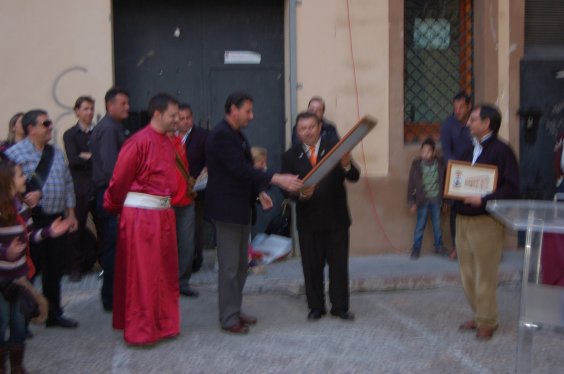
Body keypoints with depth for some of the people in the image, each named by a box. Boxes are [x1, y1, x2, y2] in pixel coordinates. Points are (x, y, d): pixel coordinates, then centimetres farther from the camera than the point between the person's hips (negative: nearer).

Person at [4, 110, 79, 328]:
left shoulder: (57, 153, 12)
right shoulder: (14, 153, -9)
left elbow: (67, 184, 16)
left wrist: (71, 213, 14)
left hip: (56, 220, 6)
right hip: (31, 221, -6)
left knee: (54, 270, 14)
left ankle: (53, 314, 27)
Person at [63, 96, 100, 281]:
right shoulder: (70, 134, 4)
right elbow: (73, 160, -9)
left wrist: (87, 156, -12)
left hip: (99, 187, 2)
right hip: (80, 189, -1)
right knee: (77, 229, 3)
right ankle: (75, 266, 14)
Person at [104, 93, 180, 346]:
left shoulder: (167, 142, 10)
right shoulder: (140, 141, -14)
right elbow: (119, 179, -8)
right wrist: (113, 207, 4)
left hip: (163, 212, 8)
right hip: (141, 213, -8)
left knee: (165, 272, 13)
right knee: (142, 274, 0)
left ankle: (163, 323, 25)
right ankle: (140, 330, 10)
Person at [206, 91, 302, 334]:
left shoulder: (236, 135, 14)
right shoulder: (221, 135, -18)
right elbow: (240, 169, -26)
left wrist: (260, 192, 9)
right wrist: (277, 179, -29)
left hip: (241, 208, 10)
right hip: (226, 209, -10)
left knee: (241, 265, 15)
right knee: (229, 267, -3)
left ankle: (234, 311, 26)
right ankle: (228, 319, 6)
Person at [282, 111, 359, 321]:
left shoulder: (334, 147, -1)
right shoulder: (291, 156, 1)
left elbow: (354, 177, -8)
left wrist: (346, 165, -30)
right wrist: (301, 194, -26)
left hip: (336, 218, 0)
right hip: (308, 221, 0)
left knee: (339, 265, 5)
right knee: (312, 266, 7)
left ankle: (340, 307, 16)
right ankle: (316, 307, 20)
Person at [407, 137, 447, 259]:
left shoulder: (440, 164, -7)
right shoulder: (416, 164, -10)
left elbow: (443, 182, 2)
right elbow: (411, 184, -5)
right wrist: (411, 202, -6)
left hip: (436, 200, 2)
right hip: (423, 201, -2)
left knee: (437, 225, 14)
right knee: (420, 226, 5)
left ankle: (439, 247, 30)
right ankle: (416, 249, 17)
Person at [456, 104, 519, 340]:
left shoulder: (501, 150, -9)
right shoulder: (469, 150, 15)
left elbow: (512, 188, -16)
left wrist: (483, 200, -25)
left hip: (486, 220, -8)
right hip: (463, 218, 8)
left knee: (485, 275, 0)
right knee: (468, 274, 13)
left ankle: (487, 321, 13)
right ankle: (478, 315, 26)